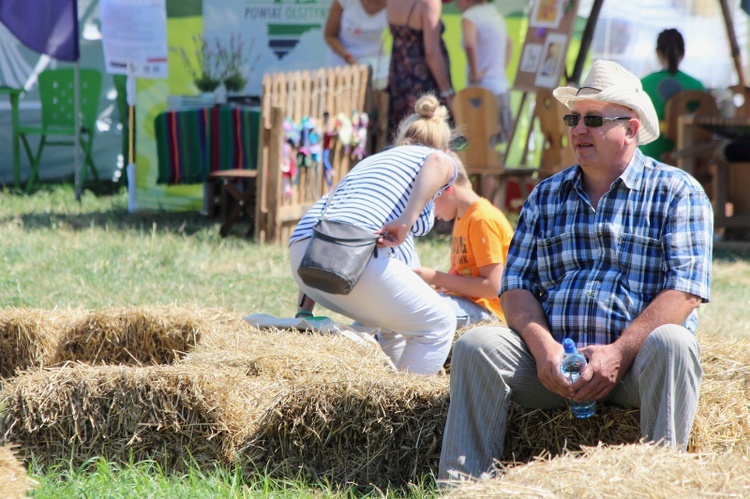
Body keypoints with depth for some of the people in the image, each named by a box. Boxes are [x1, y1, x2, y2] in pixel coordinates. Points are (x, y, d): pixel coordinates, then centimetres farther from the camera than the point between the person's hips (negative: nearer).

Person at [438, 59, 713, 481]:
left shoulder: (677, 192, 4)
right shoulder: (545, 197, 17)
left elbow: (684, 291, -7)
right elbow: (516, 286, 10)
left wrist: (619, 353, -19)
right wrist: (543, 347, -12)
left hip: (634, 356, -3)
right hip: (553, 362, 3)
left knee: (672, 344, -35)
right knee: (475, 345, -20)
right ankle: (460, 485, -25)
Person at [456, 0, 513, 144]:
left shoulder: (470, 16, -11)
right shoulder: (494, 12, 14)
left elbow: (470, 45, -32)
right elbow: (509, 43, 32)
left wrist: (475, 73, -21)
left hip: (485, 89, -8)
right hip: (502, 87, 8)